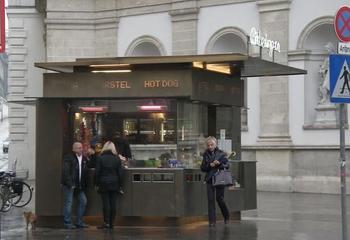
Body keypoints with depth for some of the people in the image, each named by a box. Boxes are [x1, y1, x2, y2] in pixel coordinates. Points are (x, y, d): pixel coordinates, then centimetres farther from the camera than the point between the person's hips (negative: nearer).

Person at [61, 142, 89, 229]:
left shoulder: (84, 159, 14)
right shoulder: (68, 158, -7)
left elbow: (85, 172, 17)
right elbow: (65, 172, -14)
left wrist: (85, 185, 6)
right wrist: (70, 183, -20)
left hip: (79, 185, 7)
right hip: (69, 185, -7)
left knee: (83, 201, 6)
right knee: (68, 203, -5)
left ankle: (79, 222, 15)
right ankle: (67, 223, 1)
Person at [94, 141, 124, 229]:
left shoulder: (100, 158, -3)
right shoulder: (117, 159, 3)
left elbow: (97, 172, -3)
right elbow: (120, 173, 4)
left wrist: (96, 184, 3)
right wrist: (120, 185, 10)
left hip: (104, 184, -2)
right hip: (114, 184, 2)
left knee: (106, 204, -2)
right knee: (113, 204, 4)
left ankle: (106, 222, -7)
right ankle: (111, 223, 6)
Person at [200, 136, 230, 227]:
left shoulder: (221, 154, 0)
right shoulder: (206, 155, 7)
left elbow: (227, 166, 0)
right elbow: (202, 168, 6)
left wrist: (219, 164, -18)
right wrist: (210, 165, -12)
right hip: (209, 179, 2)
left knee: (219, 198, -1)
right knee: (210, 200, -2)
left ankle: (226, 216, 24)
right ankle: (212, 221, 1)